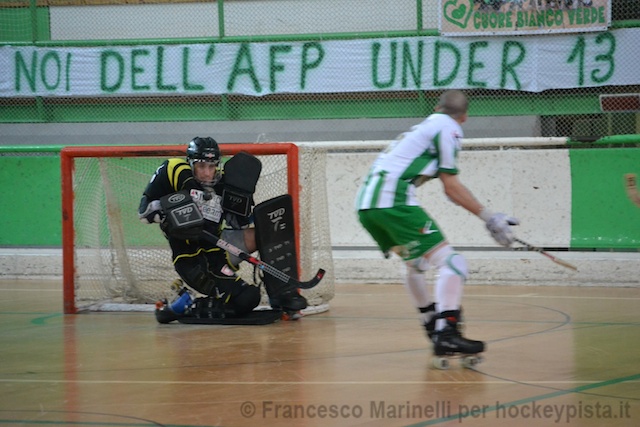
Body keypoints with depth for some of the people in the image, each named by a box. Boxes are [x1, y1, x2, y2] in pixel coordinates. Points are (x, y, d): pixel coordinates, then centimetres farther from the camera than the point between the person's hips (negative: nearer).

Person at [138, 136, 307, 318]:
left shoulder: (223, 182, 6)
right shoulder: (173, 172, -9)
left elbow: (240, 224, 9)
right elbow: (145, 209, -9)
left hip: (217, 248, 7)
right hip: (191, 260, -6)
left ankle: (279, 292, 5)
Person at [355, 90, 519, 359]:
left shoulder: (426, 125, 29)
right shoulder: (448, 126, 4)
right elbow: (451, 187, -1)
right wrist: (489, 218, 4)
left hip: (365, 203, 9)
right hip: (392, 200, -9)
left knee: (415, 260, 29)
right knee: (448, 261, -11)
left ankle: (433, 327, 39)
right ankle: (446, 334, -24)